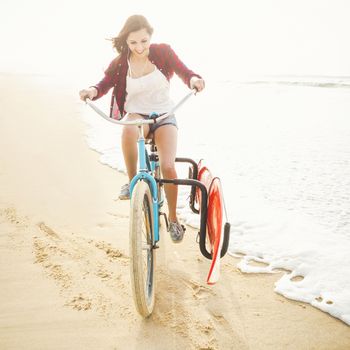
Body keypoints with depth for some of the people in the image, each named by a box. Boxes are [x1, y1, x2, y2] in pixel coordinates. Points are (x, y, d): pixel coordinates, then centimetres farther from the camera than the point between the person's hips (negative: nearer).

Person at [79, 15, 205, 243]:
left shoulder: (163, 52, -9)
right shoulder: (120, 63, -8)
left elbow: (184, 72, -8)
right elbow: (105, 84, -7)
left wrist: (194, 80, -32)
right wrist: (92, 91, -31)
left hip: (164, 117, 0)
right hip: (137, 115, 0)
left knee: (168, 166, -20)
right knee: (129, 129, -40)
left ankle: (173, 219, 5)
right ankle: (132, 181, -16)